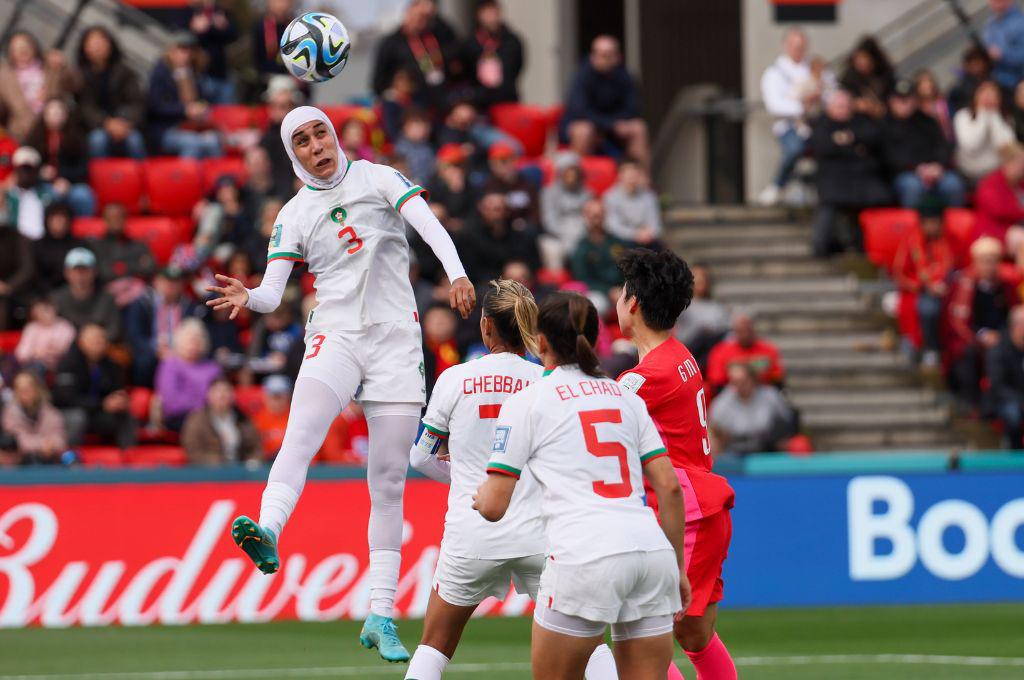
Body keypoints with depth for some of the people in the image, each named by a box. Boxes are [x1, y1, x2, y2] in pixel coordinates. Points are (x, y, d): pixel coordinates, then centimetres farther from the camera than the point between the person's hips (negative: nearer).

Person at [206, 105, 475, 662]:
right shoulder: (295, 214, 7)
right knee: (300, 434, -30)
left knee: (389, 480, 0)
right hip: (335, 335, 0)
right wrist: (248, 298, -22)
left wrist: (457, 275, -27)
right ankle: (267, 532, -55)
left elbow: (430, 226, -9)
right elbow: (272, 292, 2)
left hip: (395, 338, 0)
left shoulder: (379, 179, 4)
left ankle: (380, 615, 4)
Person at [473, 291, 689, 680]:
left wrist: (479, 495, 27)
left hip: (584, 558, -5)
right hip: (652, 551, 5)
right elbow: (670, 488, 13)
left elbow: (493, 507, 4)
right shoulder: (627, 397, 19)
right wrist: (678, 569, 19)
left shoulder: (526, 402, 6)